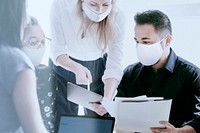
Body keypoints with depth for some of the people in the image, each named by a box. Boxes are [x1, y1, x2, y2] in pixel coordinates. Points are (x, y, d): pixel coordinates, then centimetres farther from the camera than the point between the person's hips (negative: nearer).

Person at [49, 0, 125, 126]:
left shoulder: (117, 17, -26)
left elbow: (114, 67, -26)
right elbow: (58, 51, -22)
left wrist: (107, 99, -42)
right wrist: (77, 68, -42)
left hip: (99, 66, 1)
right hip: (64, 64, 0)